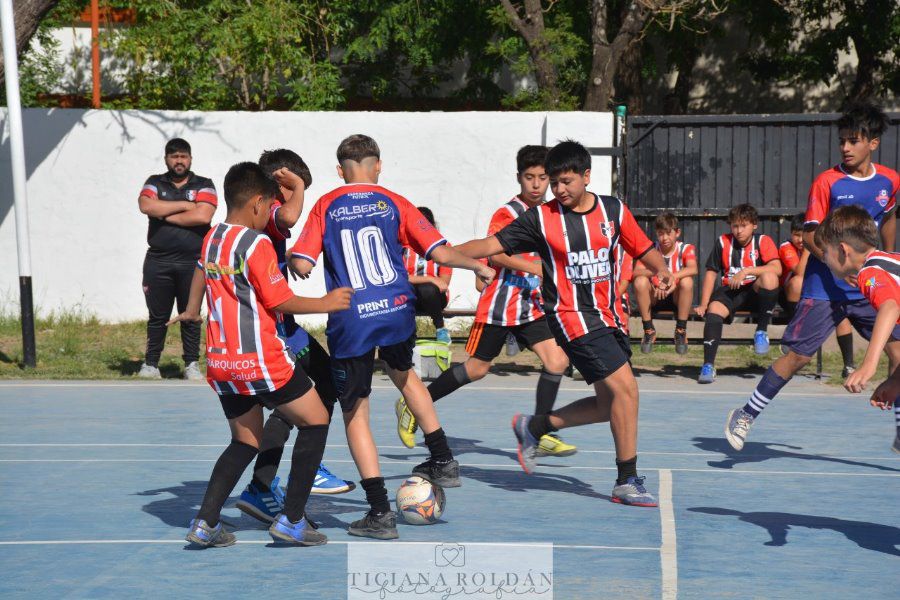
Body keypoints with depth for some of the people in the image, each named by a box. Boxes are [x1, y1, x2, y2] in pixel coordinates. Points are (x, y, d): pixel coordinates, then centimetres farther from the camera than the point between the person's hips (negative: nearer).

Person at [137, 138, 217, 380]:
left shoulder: (204, 185, 6)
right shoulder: (155, 183, 11)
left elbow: (204, 215, -12)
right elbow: (146, 206, -10)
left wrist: (166, 216, -6)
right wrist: (184, 205, -9)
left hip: (192, 262, -1)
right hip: (158, 262, 1)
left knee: (191, 316, 3)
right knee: (157, 316, 4)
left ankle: (192, 365, 9)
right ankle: (151, 364, 10)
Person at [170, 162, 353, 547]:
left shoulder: (211, 238, 10)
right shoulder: (256, 244, -13)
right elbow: (280, 301, -12)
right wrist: (326, 303, -1)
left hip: (221, 361, 8)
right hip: (260, 360, -8)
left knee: (245, 441, 17)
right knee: (315, 422, 6)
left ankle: (205, 522, 2)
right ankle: (291, 520, 2)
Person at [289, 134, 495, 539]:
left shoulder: (326, 207, 5)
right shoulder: (393, 203, 7)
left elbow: (302, 265, -4)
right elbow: (440, 253, 1)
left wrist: (291, 262, 20)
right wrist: (479, 266, 19)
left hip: (349, 321, -2)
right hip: (397, 310, 2)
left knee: (355, 413, 7)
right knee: (402, 373, 33)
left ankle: (380, 513, 2)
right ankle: (443, 462, 33)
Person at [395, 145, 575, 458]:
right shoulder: (508, 213, -13)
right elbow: (496, 253, -28)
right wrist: (537, 268, -35)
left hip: (532, 305, 6)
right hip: (500, 304, -6)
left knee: (556, 361, -8)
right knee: (477, 367, 1)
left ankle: (540, 435, 1)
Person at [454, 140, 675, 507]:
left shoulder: (614, 211, 5)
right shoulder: (541, 218, -3)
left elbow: (643, 249, 11)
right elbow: (493, 245, -2)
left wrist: (661, 269, -9)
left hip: (610, 317, 6)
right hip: (572, 318, -6)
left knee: (610, 403, 9)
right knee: (625, 389, -16)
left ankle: (533, 427, 29)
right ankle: (627, 482, -5)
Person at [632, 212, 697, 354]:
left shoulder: (686, 249, -6)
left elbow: (693, 269, -28)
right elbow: (636, 272, -20)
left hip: (676, 297, -1)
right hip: (654, 299, 1)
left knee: (687, 281, -32)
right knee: (640, 281, -29)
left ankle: (681, 331, -17)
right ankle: (649, 330, -15)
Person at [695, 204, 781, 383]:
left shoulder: (763, 241, -2)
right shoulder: (723, 242, 5)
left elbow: (777, 268, -18)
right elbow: (711, 273, 7)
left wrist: (746, 271, -25)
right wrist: (703, 304, -1)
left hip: (756, 292, -1)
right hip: (730, 291, 2)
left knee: (769, 278, -33)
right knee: (714, 310, -30)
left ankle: (761, 331, -15)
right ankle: (708, 365, -30)